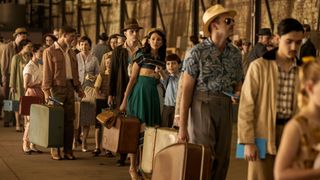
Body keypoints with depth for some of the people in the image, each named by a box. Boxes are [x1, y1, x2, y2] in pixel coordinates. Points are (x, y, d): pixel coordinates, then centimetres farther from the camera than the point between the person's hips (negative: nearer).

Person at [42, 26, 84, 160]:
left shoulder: (71, 52, 17)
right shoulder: (50, 51, -2)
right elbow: (47, 73, -6)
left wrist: (78, 88, 15)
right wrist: (46, 91, -12)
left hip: (69, 87, 6)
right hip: (57, 87, -5)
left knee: (69, 120, 4)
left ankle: (68, 150, 10)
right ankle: (55, 150, 6)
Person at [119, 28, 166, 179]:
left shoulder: (161, 60, 14)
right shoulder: (142, 55, -1)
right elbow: (133, 78, -4)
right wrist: (125, 100, -7)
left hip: (153, 94, 5)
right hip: (139, 92, -5)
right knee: (138, 130, -8)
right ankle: (133, 167, 0)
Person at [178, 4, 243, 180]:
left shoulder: (235, 53, 7)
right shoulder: (198, 52, -8)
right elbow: (186, 90, -8)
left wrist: (237, 94, -7)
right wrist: (182, 126, -12)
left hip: (225, 110, 5)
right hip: (202, 107, -5)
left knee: (221, 160, 6)